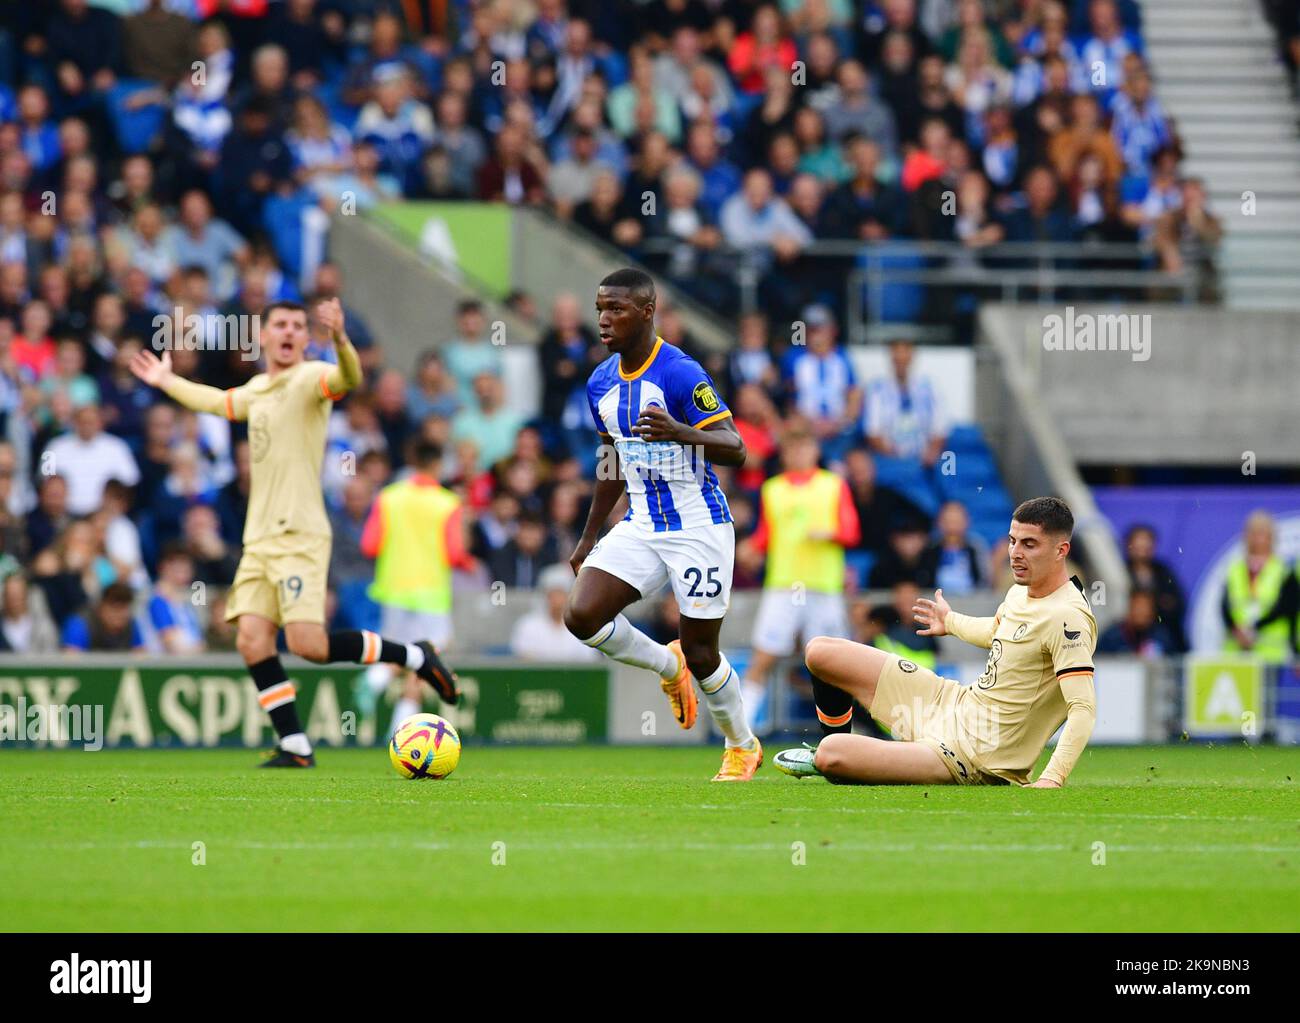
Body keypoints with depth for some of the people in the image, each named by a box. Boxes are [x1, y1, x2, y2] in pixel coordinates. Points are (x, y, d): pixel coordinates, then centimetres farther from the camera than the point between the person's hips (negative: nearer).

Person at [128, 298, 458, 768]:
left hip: (299, 535, -7)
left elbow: (350, 379, -29)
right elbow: (219, 402, 43)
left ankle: (415, 656, 3)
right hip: (259, 538, 7)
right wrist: (167, 382, 52)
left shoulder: (310, 378, -5)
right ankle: (295, 745, 0)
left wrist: (339, 340, -48)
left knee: (308, 643, -16)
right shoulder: (257, 389, 19)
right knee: (252, 639, -6)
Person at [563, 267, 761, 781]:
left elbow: (735, 449, -21)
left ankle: (743, 746, 26)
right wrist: (590, 537, 22)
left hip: (698, 527, -6)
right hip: (640, 526, 6)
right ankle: (668, 666, 13)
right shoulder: (601, 383, 5)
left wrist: (680, 432, -39)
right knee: (582, 615, -14)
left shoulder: (680, 373, -17)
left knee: (700, 654, -1)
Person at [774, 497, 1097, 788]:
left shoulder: (1068, 618, -24)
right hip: (954, 702, 9)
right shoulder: (1021, 590, 4)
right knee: (820, 653, 13)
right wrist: (952, 622, 47)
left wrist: (1051, 779, -40)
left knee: (831, 757, -25)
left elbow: (1084, 708, -29)